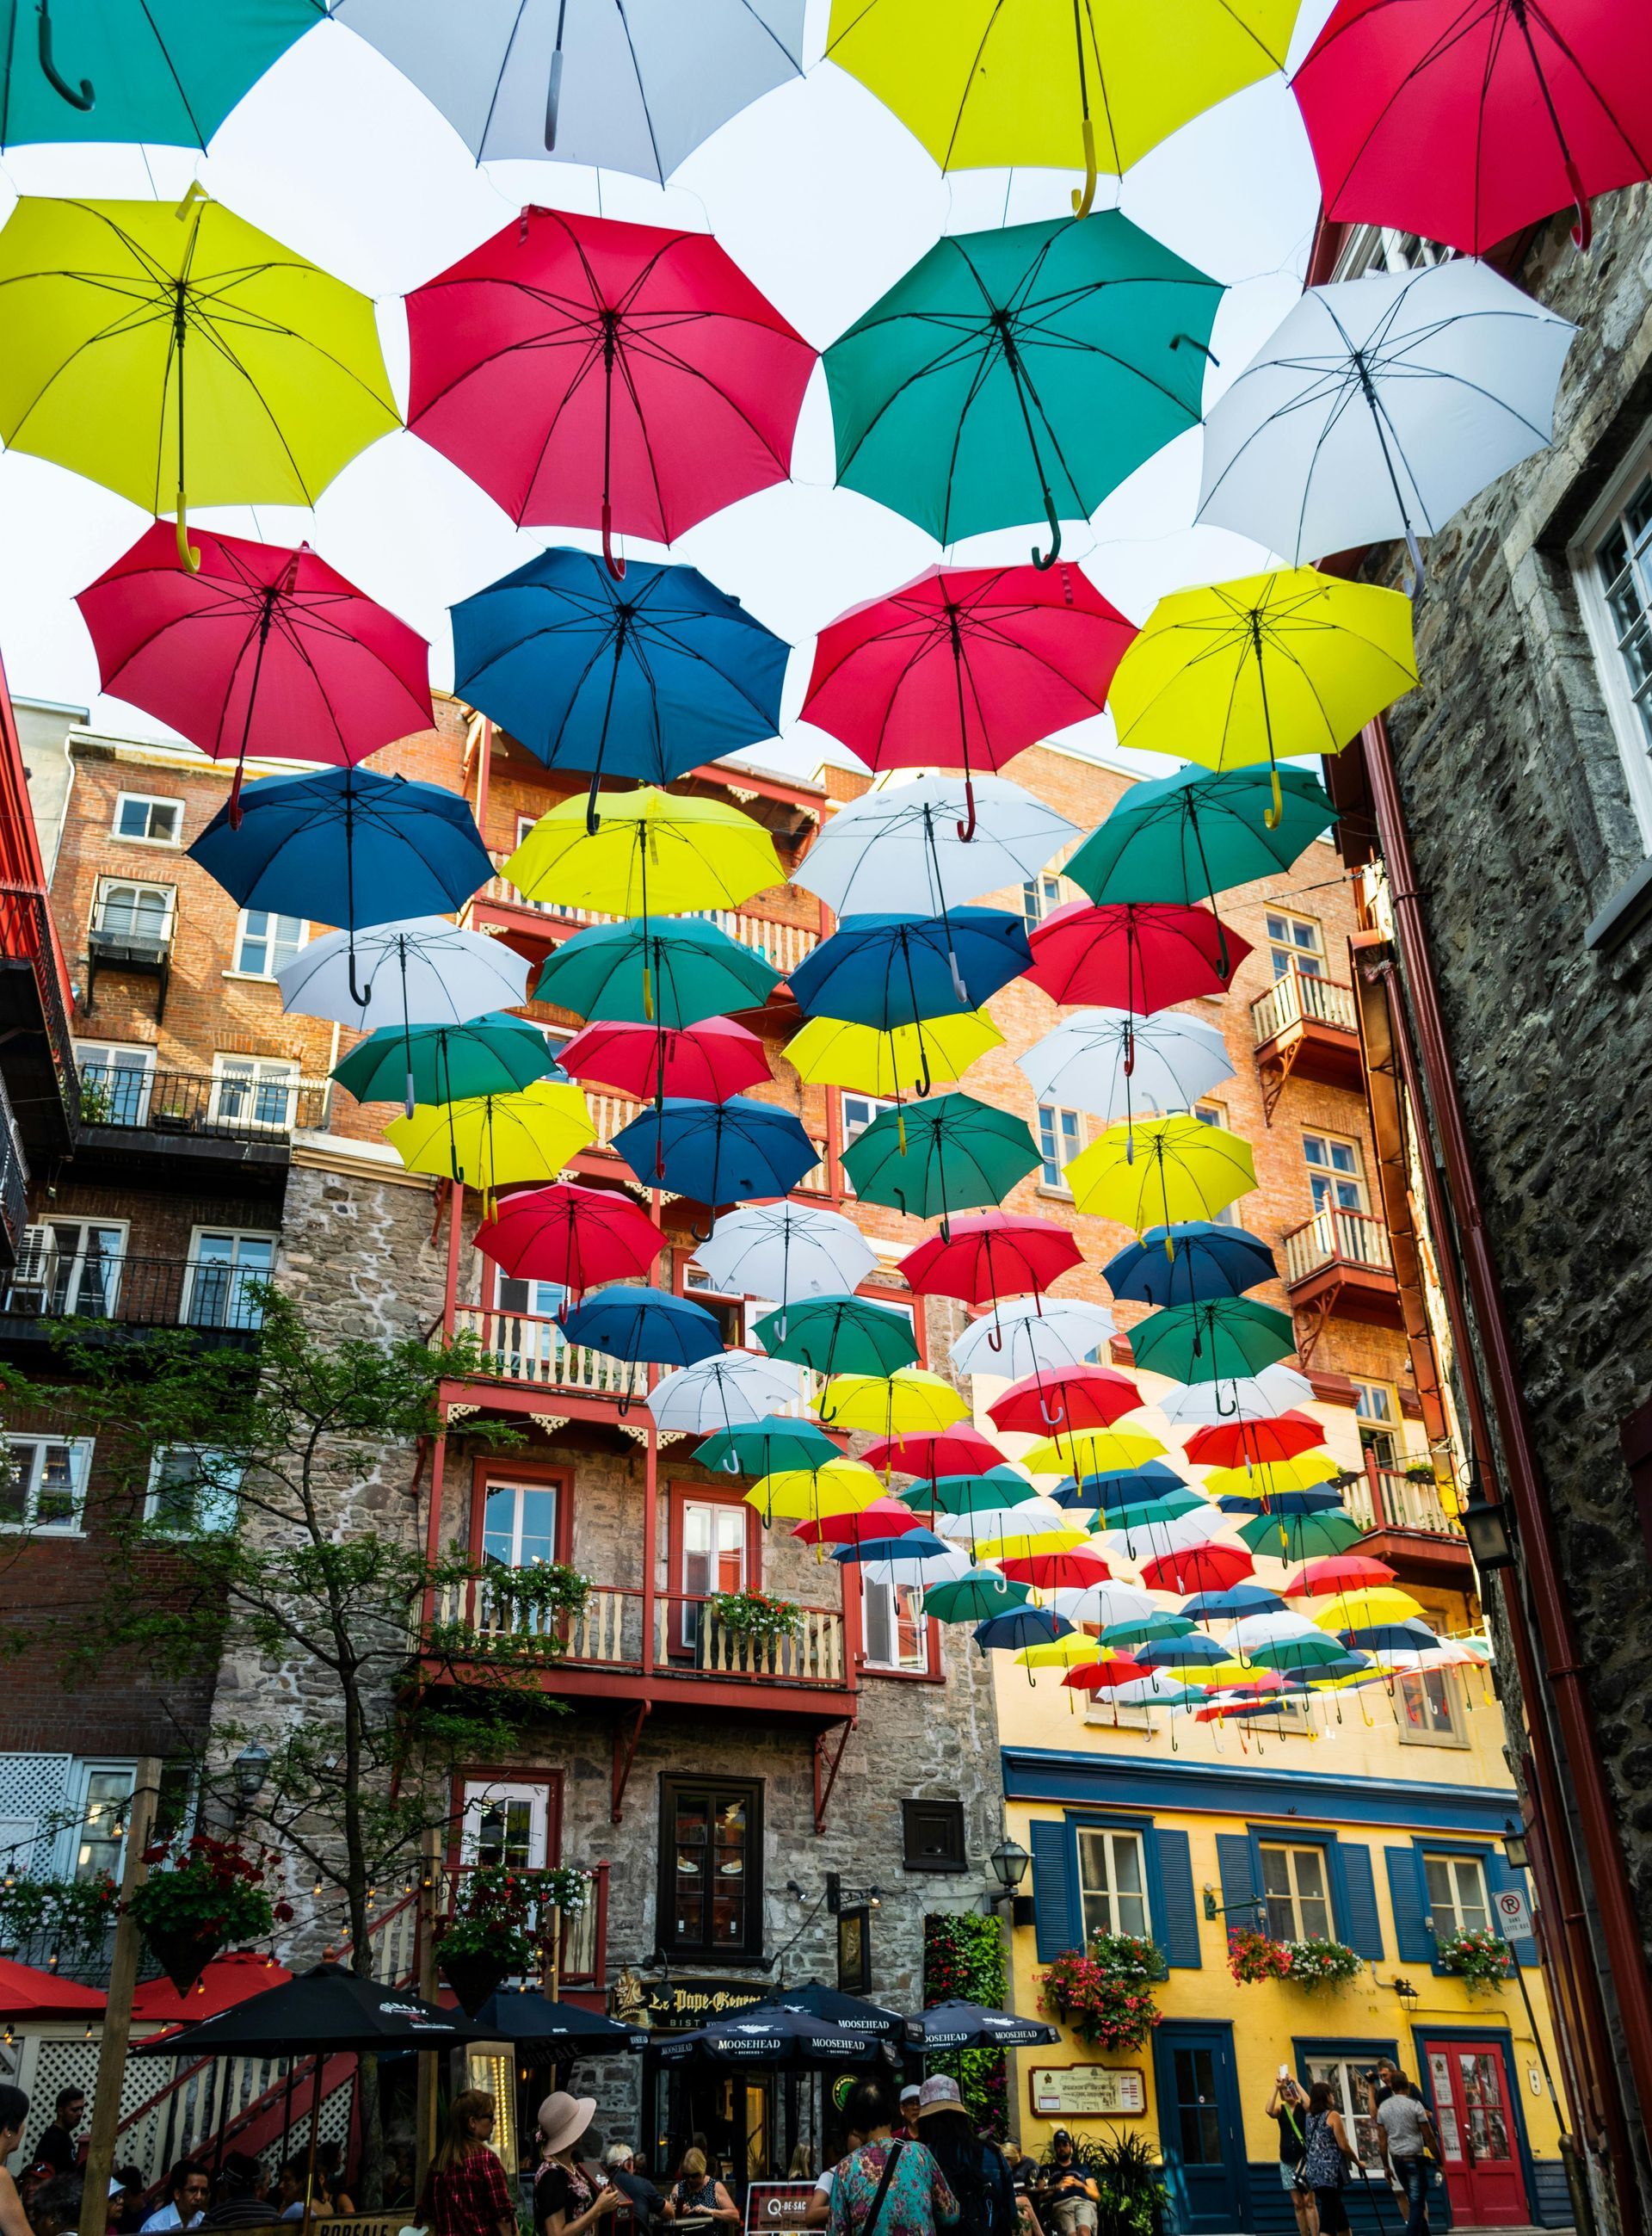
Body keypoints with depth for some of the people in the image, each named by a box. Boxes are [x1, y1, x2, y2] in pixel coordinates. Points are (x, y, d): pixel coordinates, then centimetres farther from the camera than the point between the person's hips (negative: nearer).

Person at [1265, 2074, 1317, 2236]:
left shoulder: (1303, 2108, 1)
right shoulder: (1280, 2109, 6)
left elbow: (1309, 2104, -24)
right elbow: (1269, 2110, -17)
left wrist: (1295, 2082, -21)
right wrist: (1276, 2087, -19)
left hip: (1305, 2159, -3)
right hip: (1287, 2162, 3)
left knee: (1308, 2201, -8)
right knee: (1297, 2203, 4)